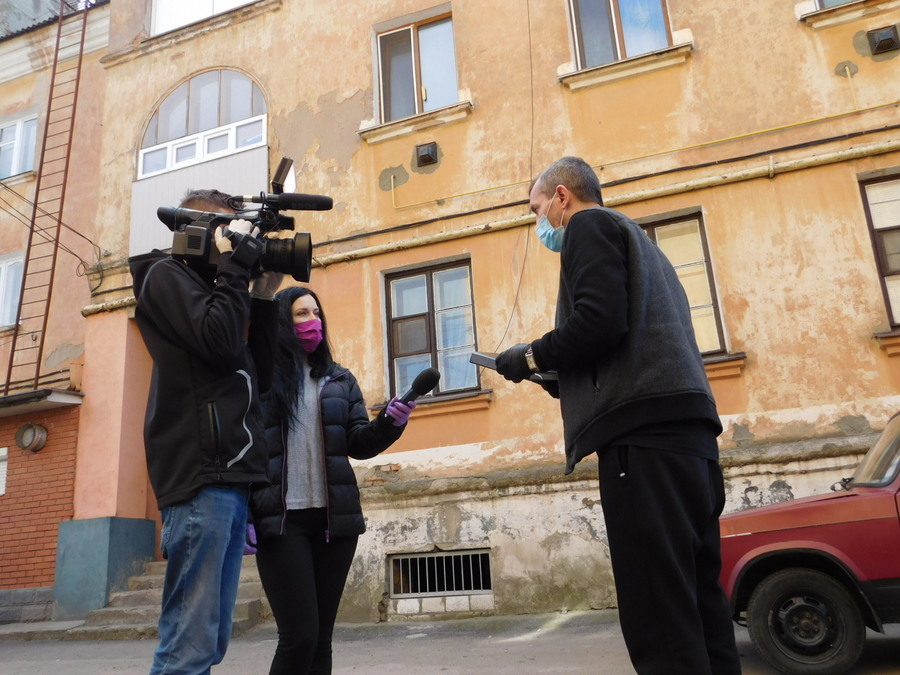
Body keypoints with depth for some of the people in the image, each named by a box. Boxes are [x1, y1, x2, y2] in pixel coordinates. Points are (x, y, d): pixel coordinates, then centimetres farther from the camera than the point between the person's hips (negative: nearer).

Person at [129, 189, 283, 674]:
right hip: (202, 478, -9)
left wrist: (264, 297, 14)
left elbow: (258, 376, 20)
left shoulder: (205, 287, 26)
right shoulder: (167, 274, 3)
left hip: (229, 478, 9)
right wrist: (235, 264, -3)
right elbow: (220, 342, -16)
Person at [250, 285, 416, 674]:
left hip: (334, 518, 4)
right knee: (299, 636, -8)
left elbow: (359, 442, 6)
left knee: (321, 637, 10)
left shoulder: (340, 380, 13)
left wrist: (390, 422, -13)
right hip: (281, 520, -4)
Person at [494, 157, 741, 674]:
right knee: (697, 602, 11)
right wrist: (559, 376, 22)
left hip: (644, 431, -10)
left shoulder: (589, 225, 4)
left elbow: (599, 319, -14)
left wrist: (532, 358, 2)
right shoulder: (637, 240, 31)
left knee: (661, 614, -9)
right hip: (689, 430, 10)